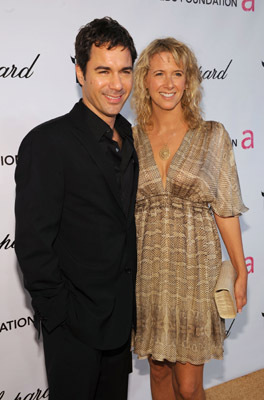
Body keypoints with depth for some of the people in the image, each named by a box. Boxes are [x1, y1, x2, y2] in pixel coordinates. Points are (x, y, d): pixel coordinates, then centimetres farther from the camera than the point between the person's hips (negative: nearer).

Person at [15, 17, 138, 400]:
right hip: (74, 326, -6)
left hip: (121, 317, 7)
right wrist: (62, 315, -15)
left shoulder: (129, 137, 4)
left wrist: (131, 305, 9)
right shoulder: (48, 142, -18)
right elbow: (32, 243, -19)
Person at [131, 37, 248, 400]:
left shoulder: (212, 135, -3)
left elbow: (225, 209, -1)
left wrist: (241, 274, 0)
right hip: (148, 271, 2)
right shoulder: (131, 139, 2)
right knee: (158, 369, 17)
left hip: (195, 268, -2)